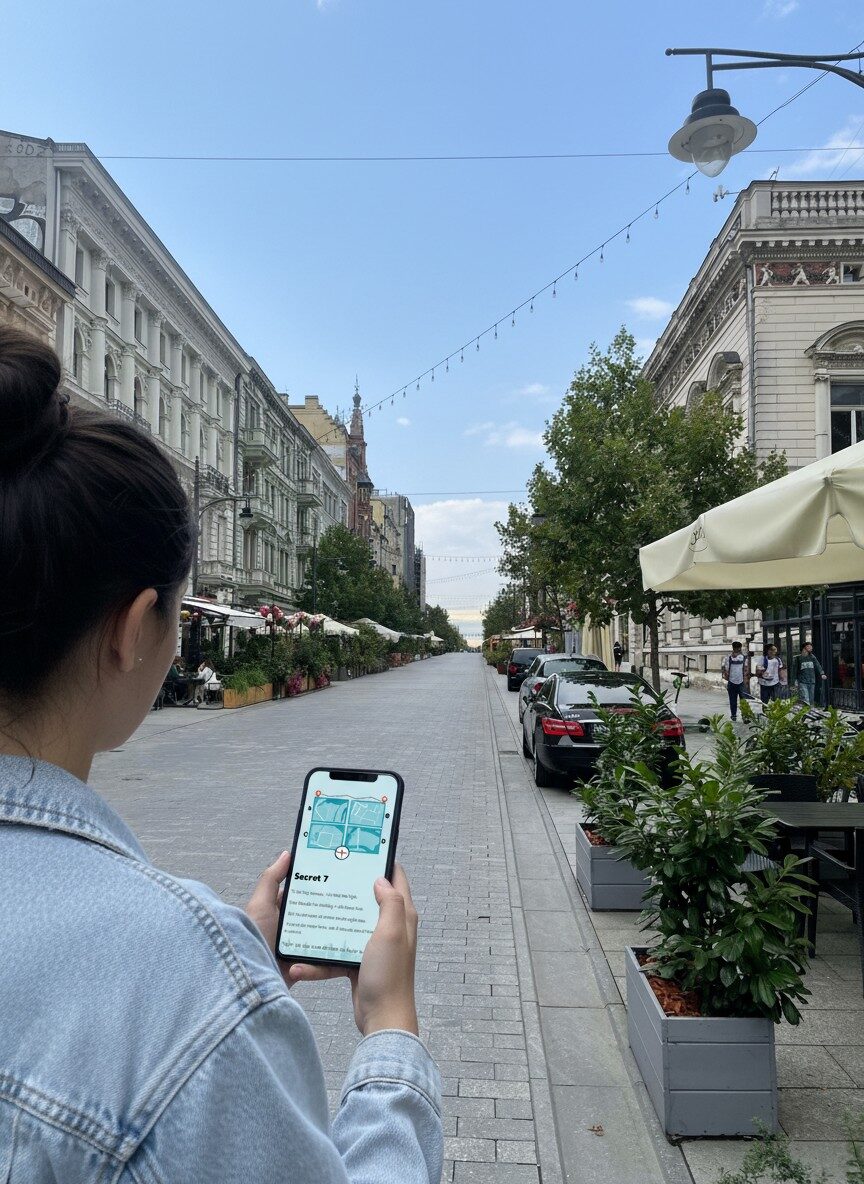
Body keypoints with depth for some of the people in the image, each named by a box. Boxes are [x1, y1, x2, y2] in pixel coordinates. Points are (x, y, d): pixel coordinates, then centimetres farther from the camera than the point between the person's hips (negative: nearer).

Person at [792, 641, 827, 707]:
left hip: (812, 682, 4)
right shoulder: (798, 658, 2)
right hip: (802, 682, -4)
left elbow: (818, 666, 2)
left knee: (811, 701, 9)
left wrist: (822, 673, -15)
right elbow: (794, 669, 3)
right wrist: (794, 681, -1)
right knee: (805, 700, -17)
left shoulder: (812, 657, 12)